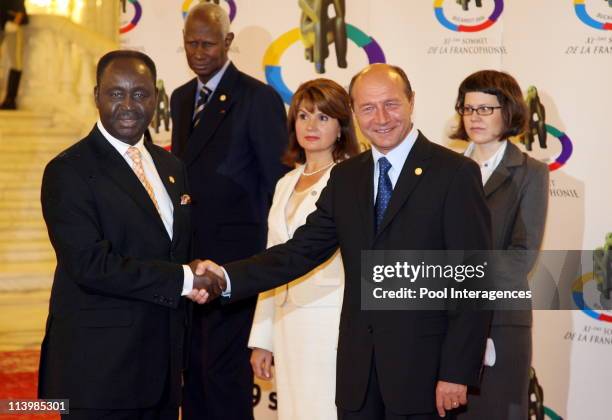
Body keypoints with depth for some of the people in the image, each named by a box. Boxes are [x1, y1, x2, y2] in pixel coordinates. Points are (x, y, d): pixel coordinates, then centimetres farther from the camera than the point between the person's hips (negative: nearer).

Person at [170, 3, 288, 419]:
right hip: (187, 252, 7)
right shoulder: (181, 98, 15)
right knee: (192, 362, 13)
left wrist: (269, 255, -10)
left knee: (224, 365, -8)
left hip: (232, 253, -7)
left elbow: (278, 182, -7)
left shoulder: (259, 98, -7)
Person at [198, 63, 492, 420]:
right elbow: (302, 251, 5)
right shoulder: (345, 177, 11)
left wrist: (458, 373, -13)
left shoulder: (455, 173, -6)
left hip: (422, 365, -5)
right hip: (357, 367, 5)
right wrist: (228, 278, -10)